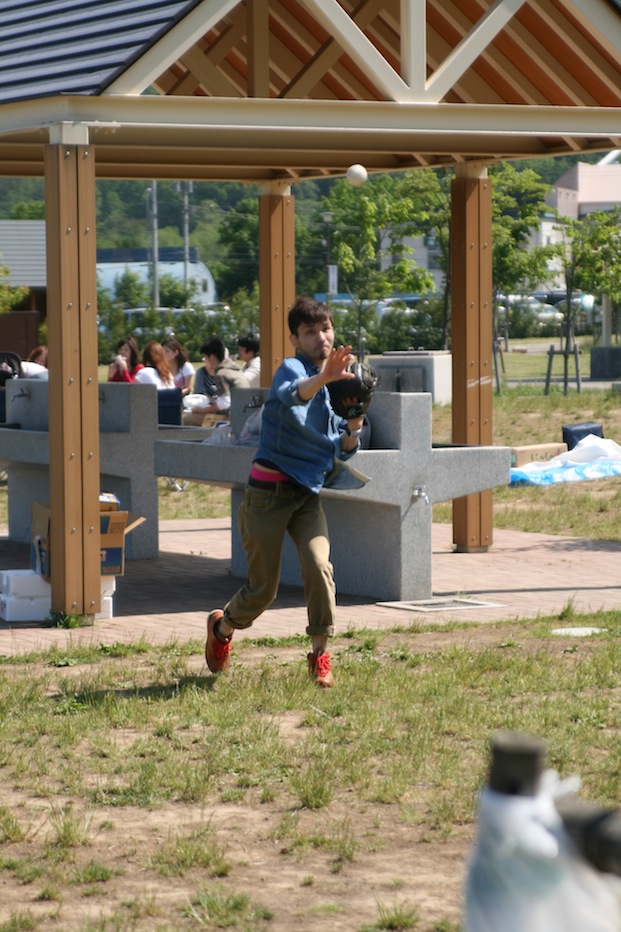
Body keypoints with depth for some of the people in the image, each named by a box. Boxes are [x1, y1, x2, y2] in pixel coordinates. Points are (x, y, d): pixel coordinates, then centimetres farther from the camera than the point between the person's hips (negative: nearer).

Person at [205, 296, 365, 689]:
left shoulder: (337, 384, 13)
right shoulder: (291, 369, -10)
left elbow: (343, 450, 15)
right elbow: (294, 395, -37)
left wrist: (353, 428, -7)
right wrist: (323, 378, -58)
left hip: (308, 494, 5)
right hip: (270, 491, -5)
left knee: (319, 566, -21)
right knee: (263, 590, 2)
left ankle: (321, 653, -9)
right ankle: (222, 627, 33)